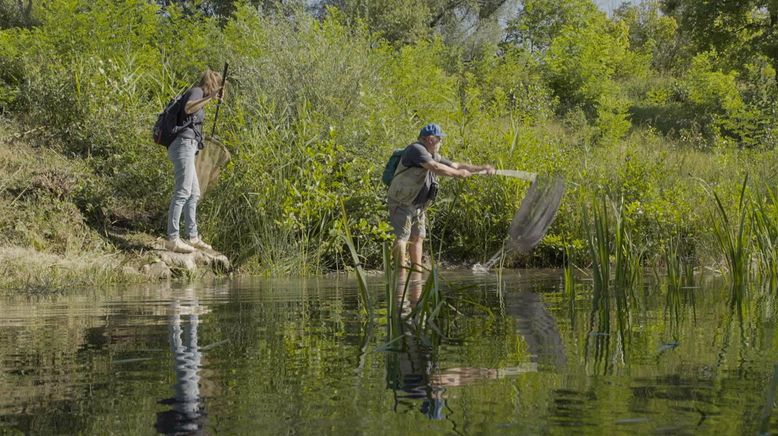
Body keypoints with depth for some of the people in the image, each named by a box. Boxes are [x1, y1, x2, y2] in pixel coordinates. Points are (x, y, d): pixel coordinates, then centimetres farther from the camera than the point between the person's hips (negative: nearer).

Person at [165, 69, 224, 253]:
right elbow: (188, 108, -25)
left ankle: (193, 237, 21)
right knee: (182, 192, -16)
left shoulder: (196, 95, 26)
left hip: (186, 148, 11)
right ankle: (172, 239, -20)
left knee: (194, 194, 15)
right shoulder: (196, 91, -2)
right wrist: (210, 98, -32)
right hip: (184, 145, -11)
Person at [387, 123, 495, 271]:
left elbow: (456, 165, 18)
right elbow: (436, 168, -27)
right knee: (402, 236, -11)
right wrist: (458, 174, -19)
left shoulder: (433, 156, 14)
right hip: (402, 202, -10)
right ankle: (400, 270, -12)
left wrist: (482, 168, 13)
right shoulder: (416, 149, -16)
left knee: (418, 236, 8)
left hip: (418, 205, 10)